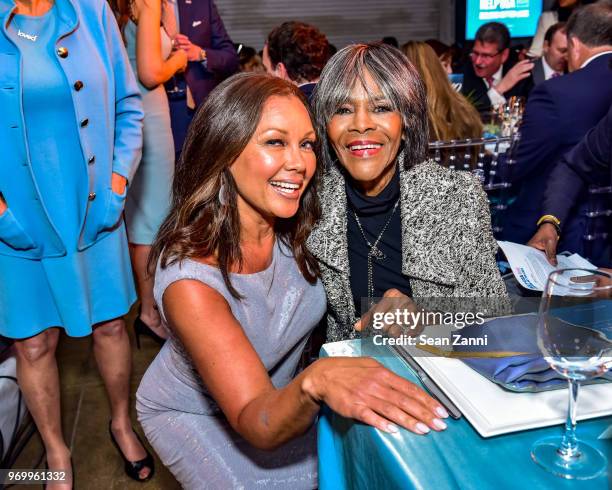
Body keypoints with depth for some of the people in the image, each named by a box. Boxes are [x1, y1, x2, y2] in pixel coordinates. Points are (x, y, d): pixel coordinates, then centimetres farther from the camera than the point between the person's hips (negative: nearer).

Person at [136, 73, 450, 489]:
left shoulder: (299, 228, -18)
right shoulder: (190, 279, -34)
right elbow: (257, 425, -37)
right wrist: (316, 382, -56)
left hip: (278, 394, 5)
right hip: (193, 416, -4)